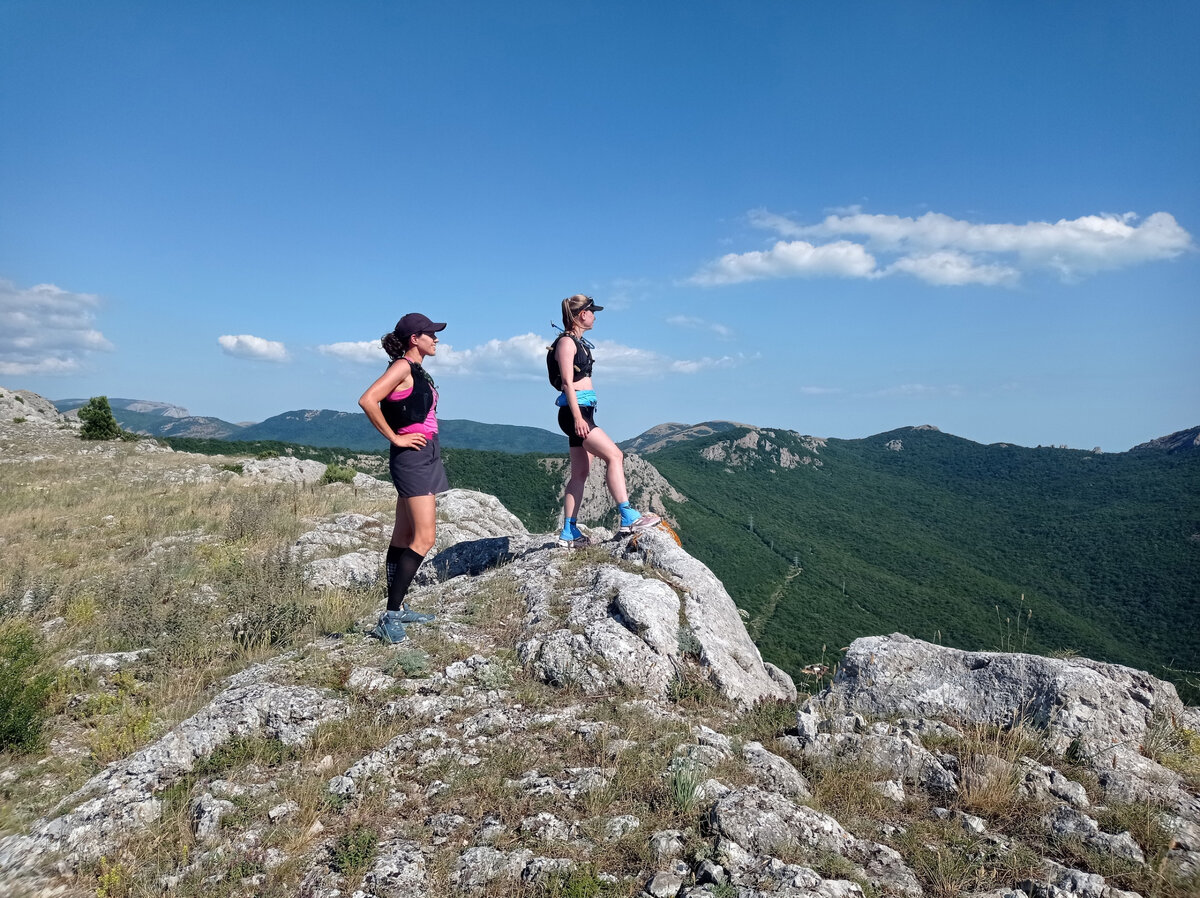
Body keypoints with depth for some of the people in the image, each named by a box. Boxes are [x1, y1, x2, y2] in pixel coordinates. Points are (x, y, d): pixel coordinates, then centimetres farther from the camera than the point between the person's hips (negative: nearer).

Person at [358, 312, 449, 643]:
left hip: (426, 456, 10)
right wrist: (394, 437, -17)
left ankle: (397, 608, 19)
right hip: (412, 457, -10)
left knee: (404, 535, 12)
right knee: (424, 538, -14)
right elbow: (368, 400, -23)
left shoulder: (418, 371, 16)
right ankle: (390, 616, -11)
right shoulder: (402, 367, -12)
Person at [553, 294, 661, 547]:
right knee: (614, 455, -16)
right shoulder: (566, 342, -8)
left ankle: (569, 532, 10)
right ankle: (628, 517, -17)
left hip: (583, 412, 10)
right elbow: (567, 382, -16)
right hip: (574, 412, -10)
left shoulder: (578, 342, 21)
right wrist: (577, 417, -23)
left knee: (580, 472, 7)